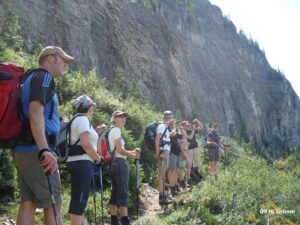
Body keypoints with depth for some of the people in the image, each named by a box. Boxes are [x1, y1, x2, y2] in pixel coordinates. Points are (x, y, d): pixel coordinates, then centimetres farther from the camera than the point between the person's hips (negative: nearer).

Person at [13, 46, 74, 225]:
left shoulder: (32, 78, 25)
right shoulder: (44, 76, -6)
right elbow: (35, 111, -21)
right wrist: (44, 150, -29)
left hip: (24, 149, 9)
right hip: (35, 150, -9)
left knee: (28, 203, 6)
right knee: (53, 204, -5)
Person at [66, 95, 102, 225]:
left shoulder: (78, 119, 21)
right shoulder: (82, 119, -9)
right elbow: (85, 143, -19)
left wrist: (93, 158, 15)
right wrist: (97, 158, -7)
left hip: (79, 162, 10)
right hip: (81, 162, -10)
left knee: (79, 198, 14)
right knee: (79, 198, -11)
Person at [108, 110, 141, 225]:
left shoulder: (113, 130, 20)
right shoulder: (116, 130, -9)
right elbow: (120, 150, -14)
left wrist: (132, 151, 13)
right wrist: (134, 156, -2)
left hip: (116, 163, 10)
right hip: (119, 163, -10)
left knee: (116, 192, 11)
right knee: (123, 193, -10)